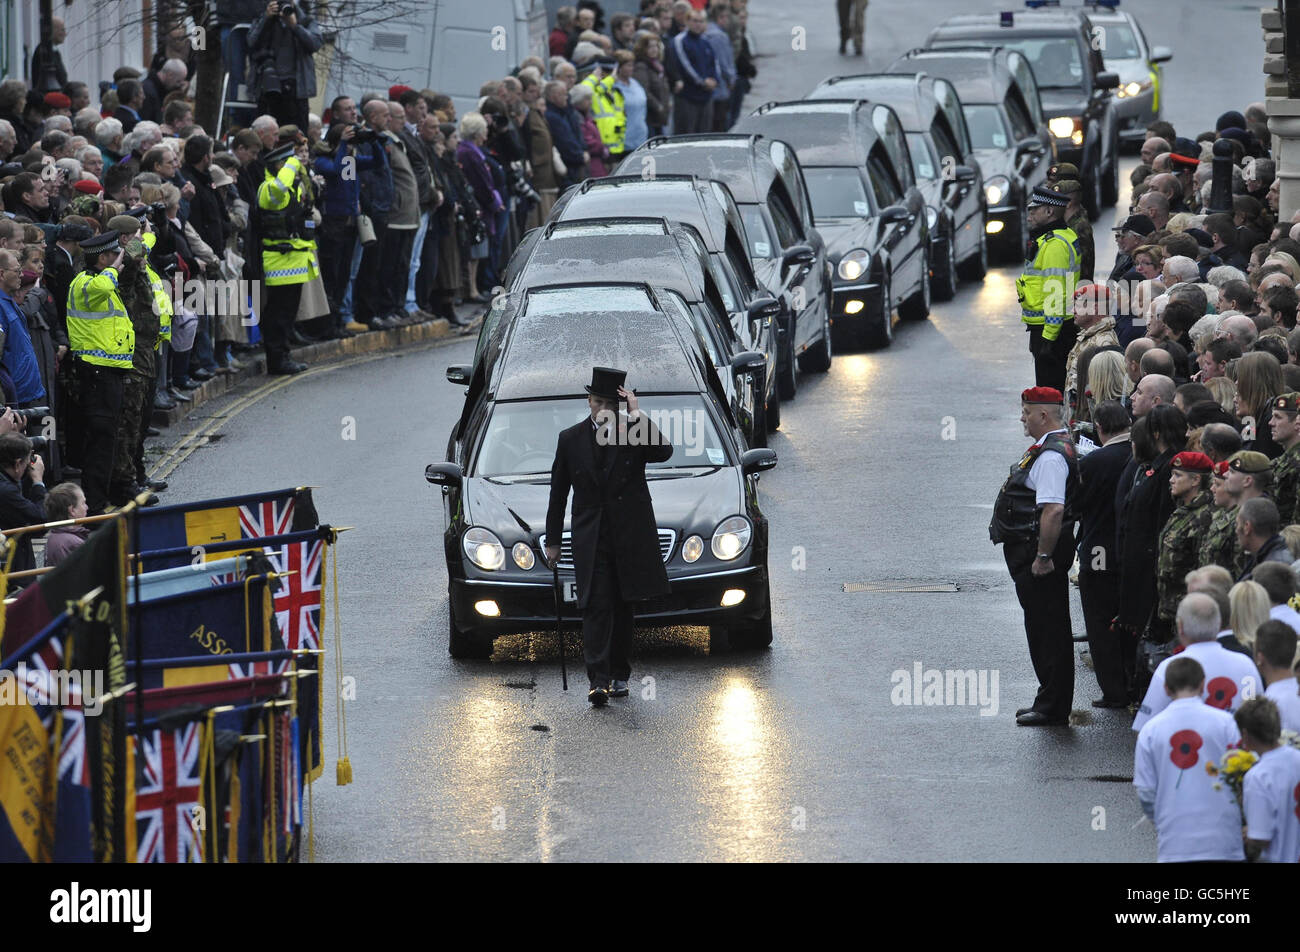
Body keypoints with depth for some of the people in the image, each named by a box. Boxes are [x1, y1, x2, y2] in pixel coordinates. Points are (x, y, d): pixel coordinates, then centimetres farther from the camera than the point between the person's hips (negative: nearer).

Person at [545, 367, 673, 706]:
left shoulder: (634, 433, 0)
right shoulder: (571, 439, 4)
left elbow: (663, 451, -21)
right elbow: (559, 493, 9)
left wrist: (636, 417, -20)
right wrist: (553, 541, 10)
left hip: (630, 537, 0)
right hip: (591, 538, 0)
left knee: (623, 607, 10)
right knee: (597, 607, -11)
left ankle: (620, 674, 22)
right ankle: (598, 680, -18)